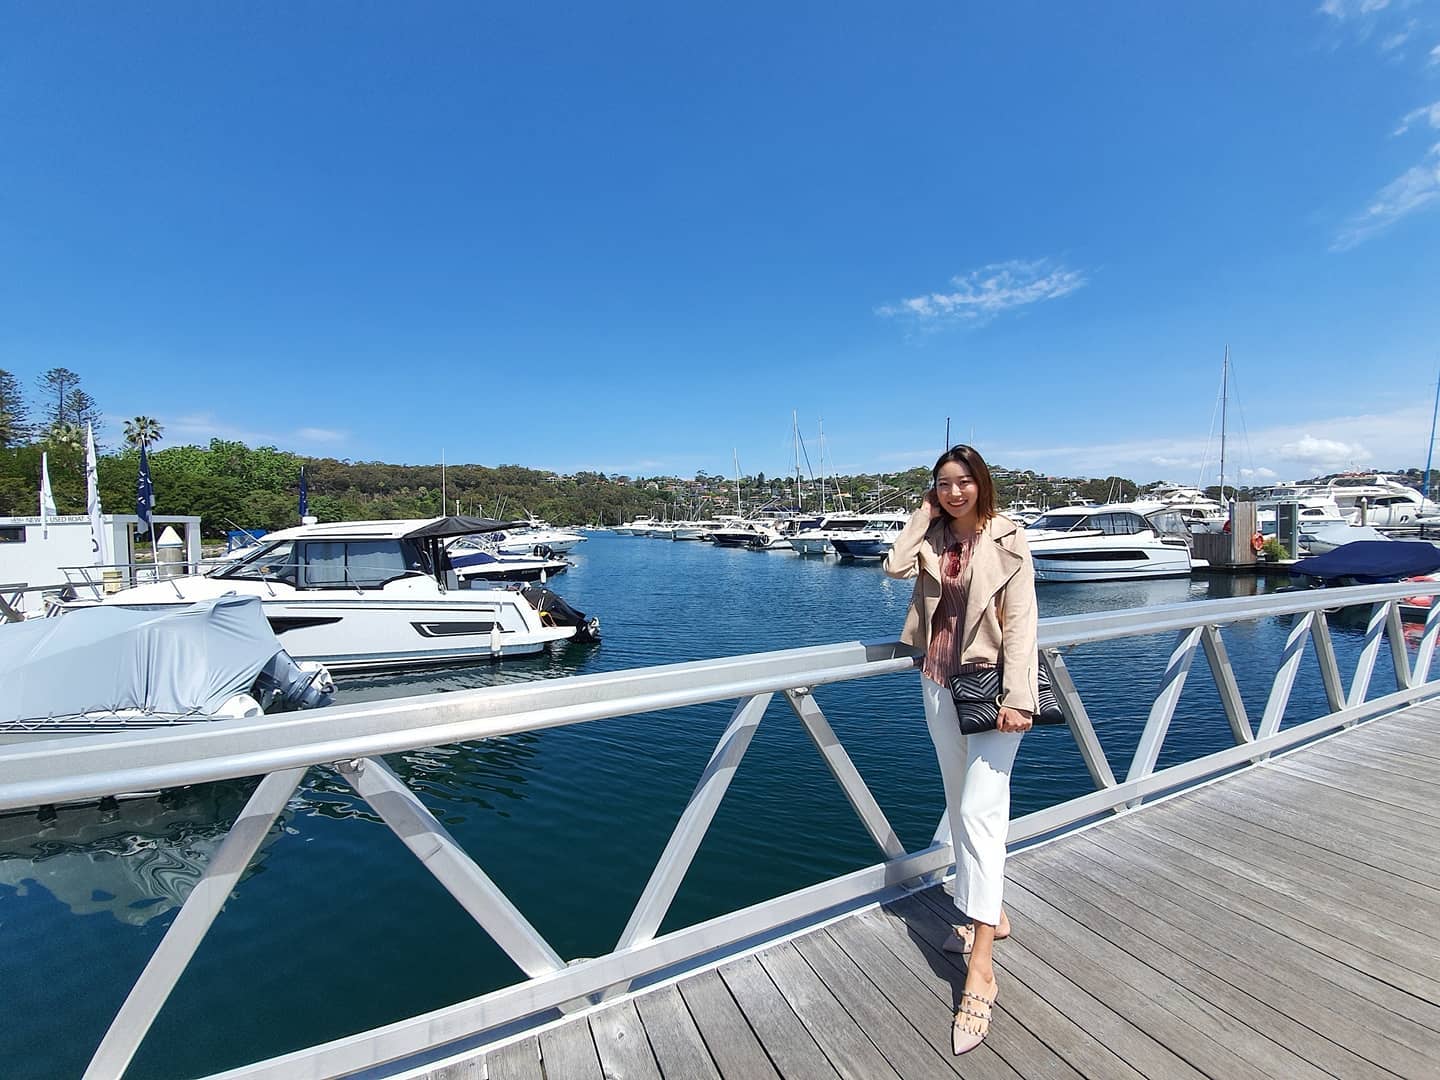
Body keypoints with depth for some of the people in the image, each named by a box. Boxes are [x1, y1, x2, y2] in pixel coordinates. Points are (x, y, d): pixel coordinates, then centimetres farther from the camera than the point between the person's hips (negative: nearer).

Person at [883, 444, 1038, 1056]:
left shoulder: (1007, 540, -6)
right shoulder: (932, 539, 5)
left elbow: (1020, 621, -11)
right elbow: (894, 567, -13)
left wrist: (1016, 697, -18)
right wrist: (923, 515, -6)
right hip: (940, 684, 5)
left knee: (980, 809, -10)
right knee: (960, 805, 16)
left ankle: (980, 971, -1)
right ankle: (988, 914, 36)